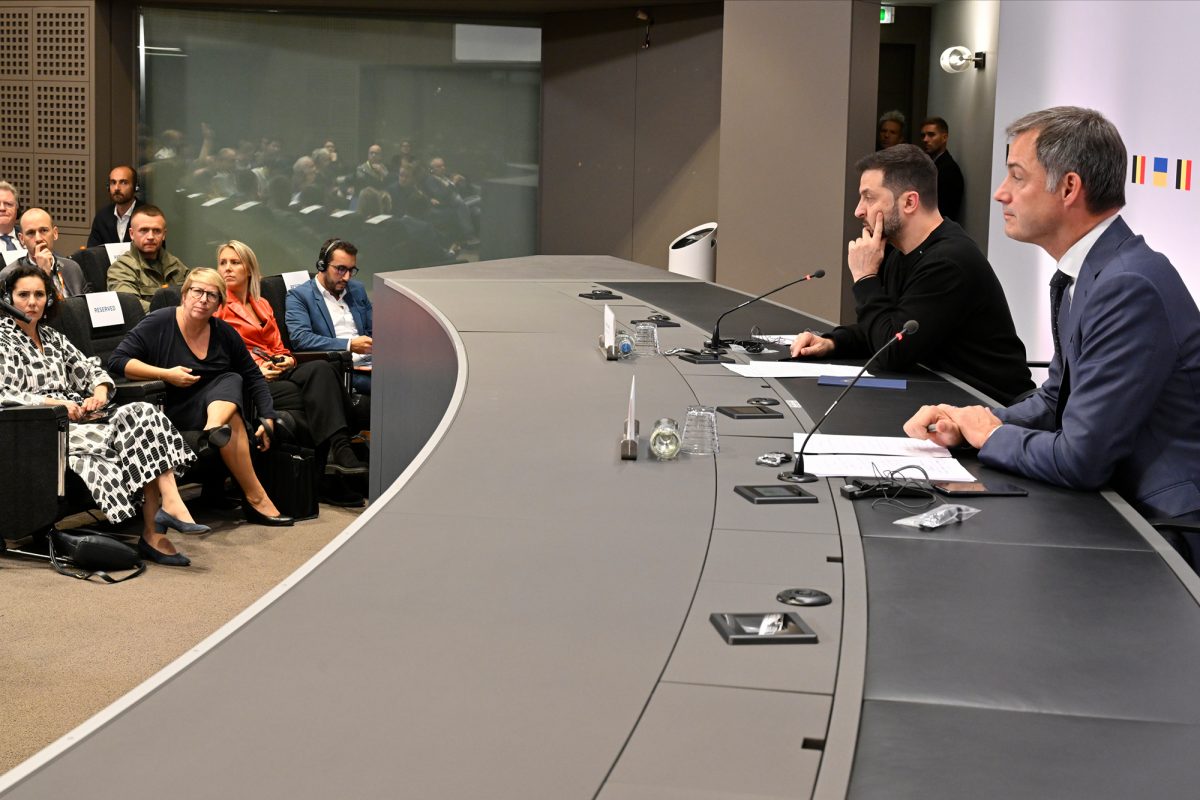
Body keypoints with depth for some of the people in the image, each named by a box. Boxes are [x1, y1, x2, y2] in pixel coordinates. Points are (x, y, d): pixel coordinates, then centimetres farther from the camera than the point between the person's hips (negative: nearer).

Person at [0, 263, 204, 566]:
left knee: (144, 414, -21)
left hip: (78, 417, 7)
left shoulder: (51, 337, 25)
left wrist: (100, 390, 0)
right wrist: (52, 403, -19)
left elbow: (89, 369, 24)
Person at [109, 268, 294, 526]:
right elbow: (116, 361, -12)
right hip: (172, 411, -5)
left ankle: (214, 428, -56)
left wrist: (268, 419, -3)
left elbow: (253, 377, 10)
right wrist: (165, 374, -20)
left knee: (232, 380, -27)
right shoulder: (158, 323, -6)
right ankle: (256, 499, -32)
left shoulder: (224, 333, 7)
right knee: (233, 420, -31)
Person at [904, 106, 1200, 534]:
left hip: (1166, 522, -8)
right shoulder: (1089, 273, 7)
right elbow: (1056, 399, 18)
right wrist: (966, 422, 1)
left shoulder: (1128, 287, -23)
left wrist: (993, 435, -6)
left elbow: (1080, 460, -24)